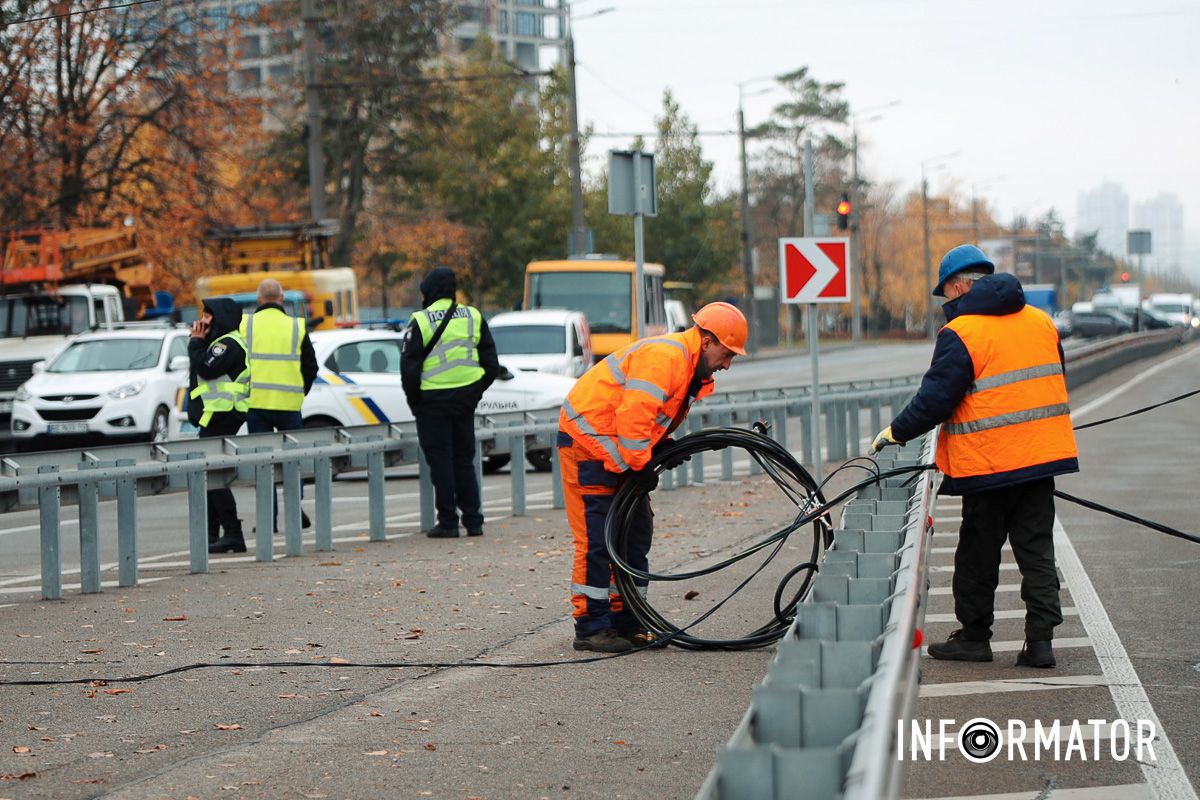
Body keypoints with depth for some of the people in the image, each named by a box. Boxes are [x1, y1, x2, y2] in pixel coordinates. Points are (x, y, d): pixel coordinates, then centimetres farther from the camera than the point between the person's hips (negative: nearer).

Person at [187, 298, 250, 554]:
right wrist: (198, 342, 11)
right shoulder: (220, 343, 23)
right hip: (215, 417, 11)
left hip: (222, 416, -11)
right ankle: (212, 534, 19)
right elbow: (202, 369, 19)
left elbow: (206, 368, -21)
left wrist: (196, 342, -8)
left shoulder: (229, 343, -11)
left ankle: (233, 534, -16)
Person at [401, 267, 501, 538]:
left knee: (440, 461, 1)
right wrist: (475, 392, 15)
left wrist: (414, 402, 2)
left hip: (433, 401, -4)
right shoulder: (473, 317, 7)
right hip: (466, 400, 4)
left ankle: (447, 523, 0)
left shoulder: (421, 321, -8)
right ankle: (473, 521, 12)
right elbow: (491, 365, 9)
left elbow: (409, 366, -9)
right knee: (464, 460, 13)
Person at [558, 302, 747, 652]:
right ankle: (591, 628, -7)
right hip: (588, 440, -11)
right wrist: (638, 466, -23)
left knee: (635, 535, 11)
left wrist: (665, 446, 3)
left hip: (621, 447, 11)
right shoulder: (664, 357, -23)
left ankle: (626, 624, 16)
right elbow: (634, 415, -29)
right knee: (596, 539, -10)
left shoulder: (691, 368, 12)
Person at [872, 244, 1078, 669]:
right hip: (1043, 456, 6)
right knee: (1036, 549, 7)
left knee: (978, 554, 7)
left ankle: (974, 635, 16)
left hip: (989, 463, -6)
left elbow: (935, 399, -13)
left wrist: (895, 432, 1)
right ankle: (1041, 638, 2)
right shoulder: (1041, 322, 10)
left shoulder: (961, 334, -12)